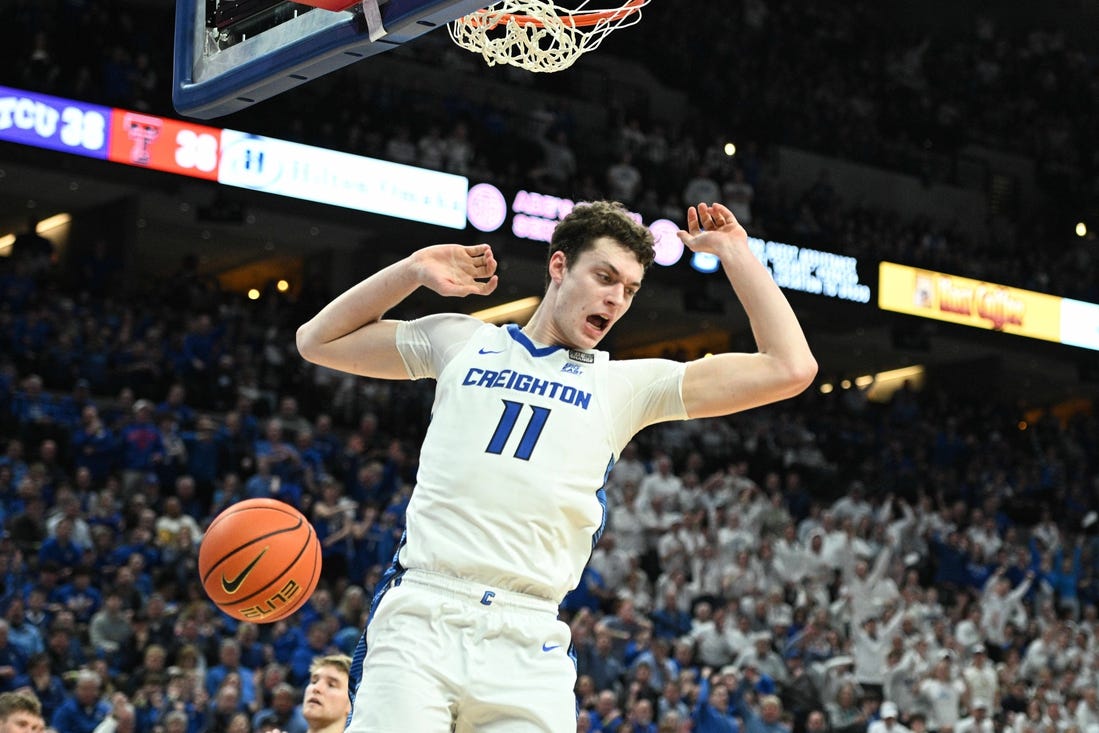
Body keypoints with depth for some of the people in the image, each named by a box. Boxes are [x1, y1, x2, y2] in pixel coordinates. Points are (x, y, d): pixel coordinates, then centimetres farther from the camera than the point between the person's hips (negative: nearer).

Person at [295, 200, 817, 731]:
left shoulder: (625, 385, 16)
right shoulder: (462, 342, 18)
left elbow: (789, 368, 11)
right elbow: (318, 341, 24)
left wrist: (733, 251, 15)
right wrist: (413, 270, 14)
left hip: (529, 647, 1)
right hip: (419, 618, -1)